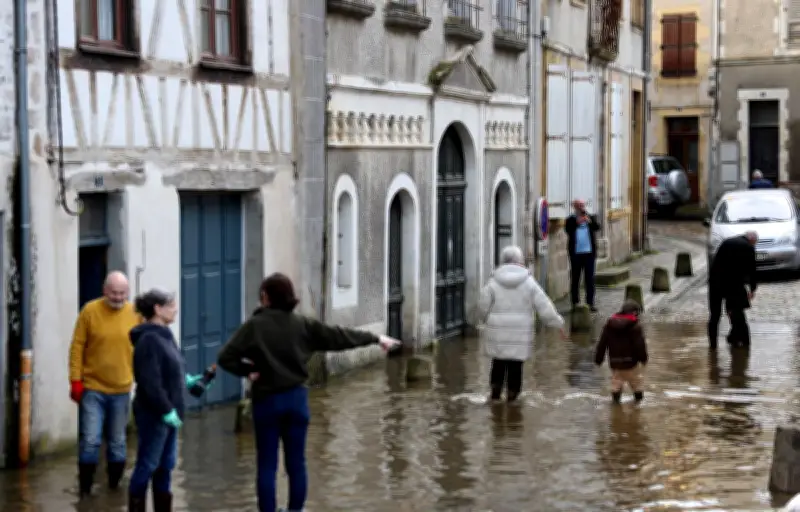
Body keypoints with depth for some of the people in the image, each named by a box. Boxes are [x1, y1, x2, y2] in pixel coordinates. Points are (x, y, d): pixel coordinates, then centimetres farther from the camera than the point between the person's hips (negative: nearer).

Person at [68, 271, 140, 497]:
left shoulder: (134, 314, -1)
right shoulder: (90, 311, -7)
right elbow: (77, 347, -5)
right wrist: (76, 380, -8)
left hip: (121, 390, 2)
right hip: (92, 388, -2)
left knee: (117, 442, 12)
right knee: (90, 440, -5)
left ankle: (114, 486, 26)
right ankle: (85, 489, 8)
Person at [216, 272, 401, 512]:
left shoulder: (254, 325, -10)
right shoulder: (302, 325, -1)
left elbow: (225, 358, -16)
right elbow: (339, 337, 6)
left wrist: (247, 370, -2)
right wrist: (376, 338, 16)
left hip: (267, 401, -3)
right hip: (296, 399, 3)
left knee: (267, 465, 3)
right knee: (296, 463, 10)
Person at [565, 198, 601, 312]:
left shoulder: (591, 218, 8)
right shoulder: (571, 220, 3)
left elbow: (597, 227, -10)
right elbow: (568, 230, -14)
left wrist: (590, 221, -29)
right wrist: (577, 222, -27)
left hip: (589, 252, 1)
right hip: (576, 253, -1)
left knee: (590, 279, 2)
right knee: (575, 278, 5)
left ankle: (590, 303, 5)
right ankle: (575, 303, 11)